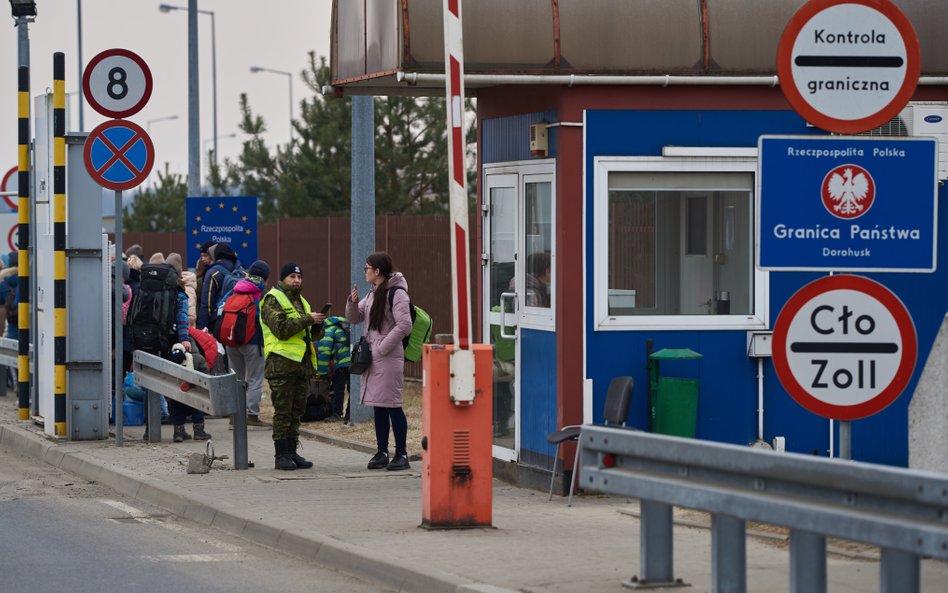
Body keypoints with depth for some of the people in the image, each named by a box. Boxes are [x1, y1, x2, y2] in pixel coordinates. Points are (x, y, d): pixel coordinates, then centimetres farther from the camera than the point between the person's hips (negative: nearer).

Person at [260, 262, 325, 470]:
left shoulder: (300, 301, 21)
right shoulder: (272, 301, -4)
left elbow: (310, 333, 23)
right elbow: (281, 329, -17)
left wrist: (317, 325, 1)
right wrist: (307, 319, -17)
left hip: (302, 362, 8)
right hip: (282, 362, -8)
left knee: (296, 411, 9)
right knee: (283, 411, -7)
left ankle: (292, 451, 14)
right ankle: (281, 455, -5)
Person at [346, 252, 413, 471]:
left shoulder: (396, 294, -11)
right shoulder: (373, 294, 16)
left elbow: (404, 325, -18)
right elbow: (354, 318, 21)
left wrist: (383, 347, -17)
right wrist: (353, 302, 0)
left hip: (389, 357, -9)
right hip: (372, 357, 9)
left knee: (392, 405, -6)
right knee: (379, 406, 11)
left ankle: (401, 454, -2)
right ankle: (382, 452, 16)